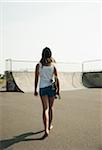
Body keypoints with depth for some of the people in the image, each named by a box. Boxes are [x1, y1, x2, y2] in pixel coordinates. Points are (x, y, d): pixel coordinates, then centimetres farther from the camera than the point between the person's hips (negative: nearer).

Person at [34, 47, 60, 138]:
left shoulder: (38, 65, -3)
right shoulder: (53, 66, -1)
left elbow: (36, 79, 0)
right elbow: (57, 79, -1)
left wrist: (35, 90, 8)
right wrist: (58, 90, 7)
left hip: (42, 88, -1)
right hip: (52, 88, 1)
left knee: (45, 108, -1)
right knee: (50, 108, 17)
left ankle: (46, 129, -14)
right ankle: (50, 125, 32)